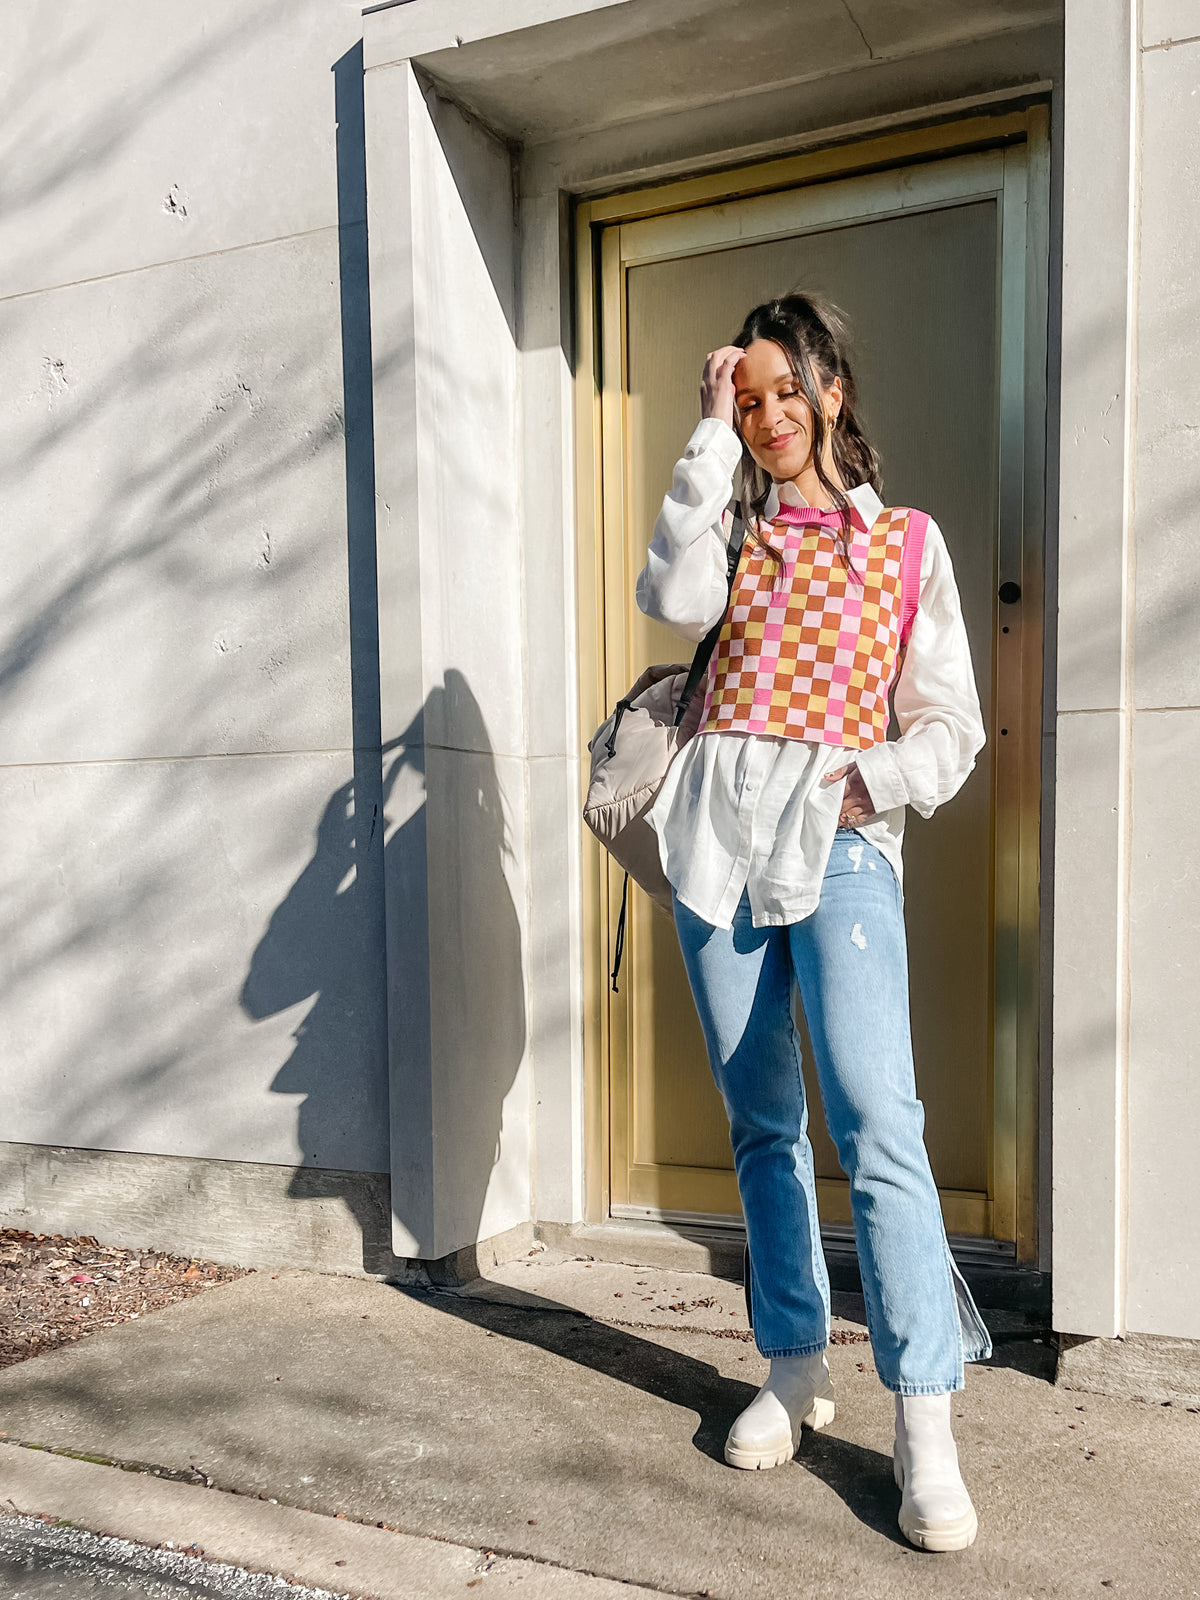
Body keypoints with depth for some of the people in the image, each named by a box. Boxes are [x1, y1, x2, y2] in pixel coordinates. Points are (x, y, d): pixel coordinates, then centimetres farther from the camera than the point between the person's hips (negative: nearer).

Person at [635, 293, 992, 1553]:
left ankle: (925, 1423, -6)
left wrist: (877, 779, -10)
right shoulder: (731, 530, 15)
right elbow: (672, 601, -9)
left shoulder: (907, 541, 11)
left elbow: (952, 724, 8)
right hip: (721, 833, 3)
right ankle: (794, 1368, 22)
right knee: (760, 1123, 8)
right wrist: (710, 444, -5)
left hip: (841, 842, -3)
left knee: (875, 1121, -15)